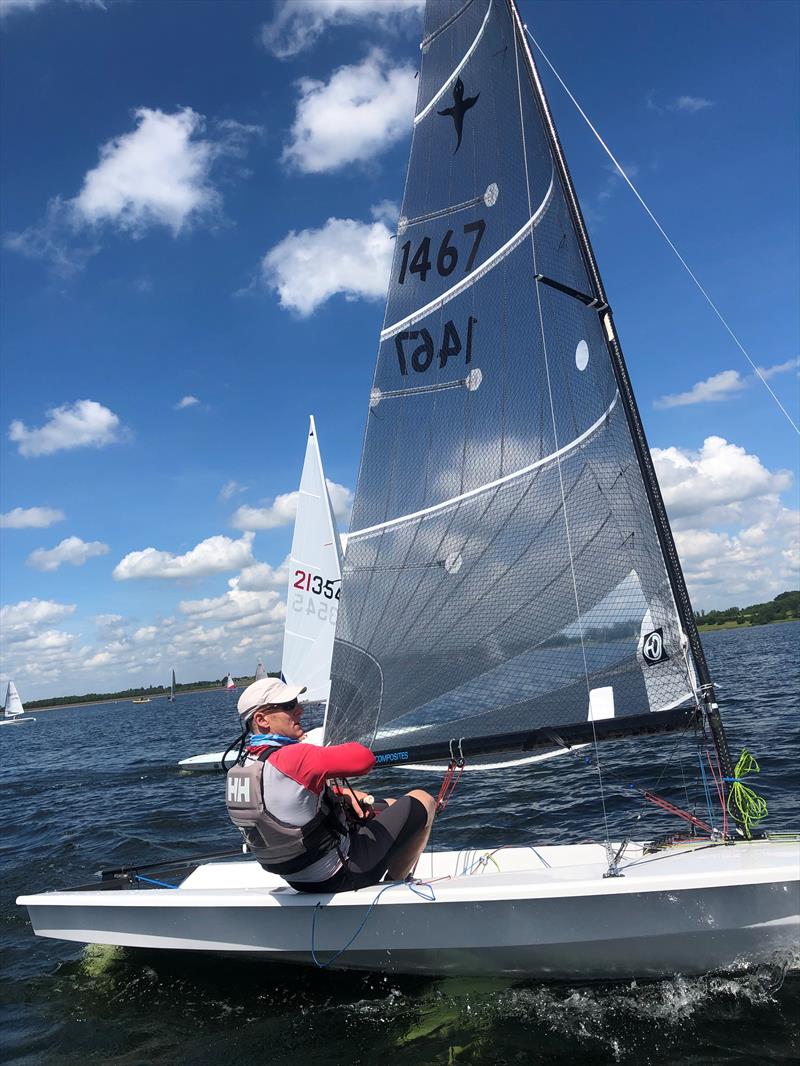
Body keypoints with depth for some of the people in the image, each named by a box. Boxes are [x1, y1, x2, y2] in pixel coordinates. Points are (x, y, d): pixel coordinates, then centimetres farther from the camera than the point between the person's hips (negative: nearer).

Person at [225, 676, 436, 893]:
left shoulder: (238, 770, 0)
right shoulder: (290, 758, -31)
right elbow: (364, 758, -36)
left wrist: (343, 793, 3)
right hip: (339, 876, -9)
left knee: (390, 805, 25)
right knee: (423, 801, 6)